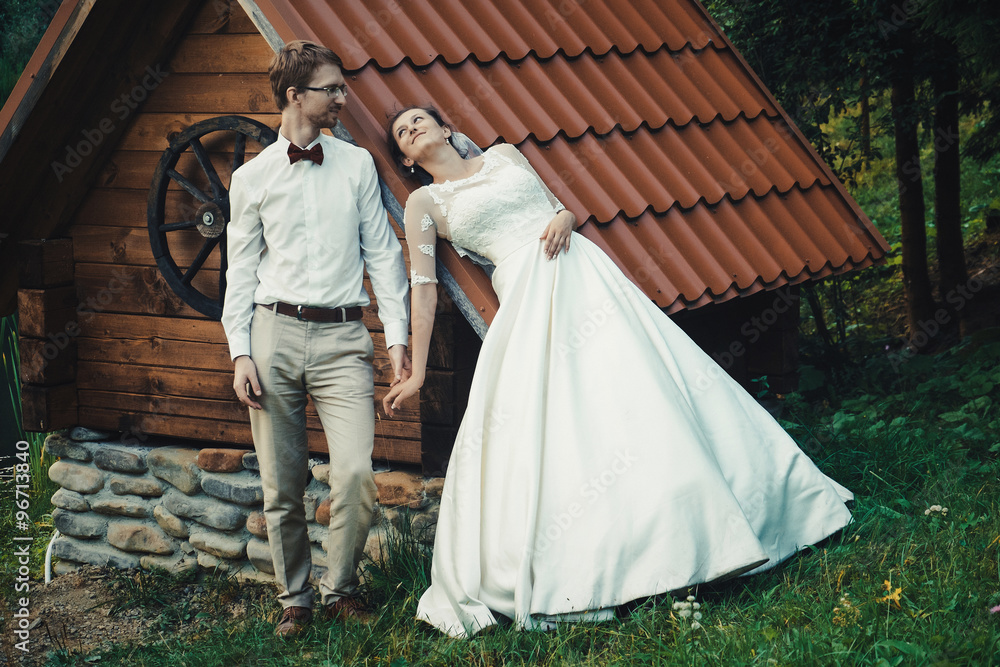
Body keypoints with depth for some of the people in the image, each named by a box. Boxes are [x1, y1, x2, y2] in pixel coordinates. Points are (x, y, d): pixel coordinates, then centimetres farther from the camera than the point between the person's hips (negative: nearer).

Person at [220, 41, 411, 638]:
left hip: (342, 337, 0)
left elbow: (382, 252, 10)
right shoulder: (252, 178, 7)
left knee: (356, 473, -14)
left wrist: (397, 335, 2)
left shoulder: (357, 164, 9)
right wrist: (241, 353, 1)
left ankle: (341, 588, 9)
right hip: (274, 332, 0)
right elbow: (241, 271, 10)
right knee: (282, 486, 3)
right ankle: (295, 600, 20)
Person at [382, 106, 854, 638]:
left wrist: (565, 217, -3)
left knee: (649, 387, -3)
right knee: (550, 420, -14)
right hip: (529, 297, -3)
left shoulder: (503, 154, 19)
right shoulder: (424, 203, 9)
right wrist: (416, 373, 0)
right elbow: (423, 288, 4)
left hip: (580, 271, 3)